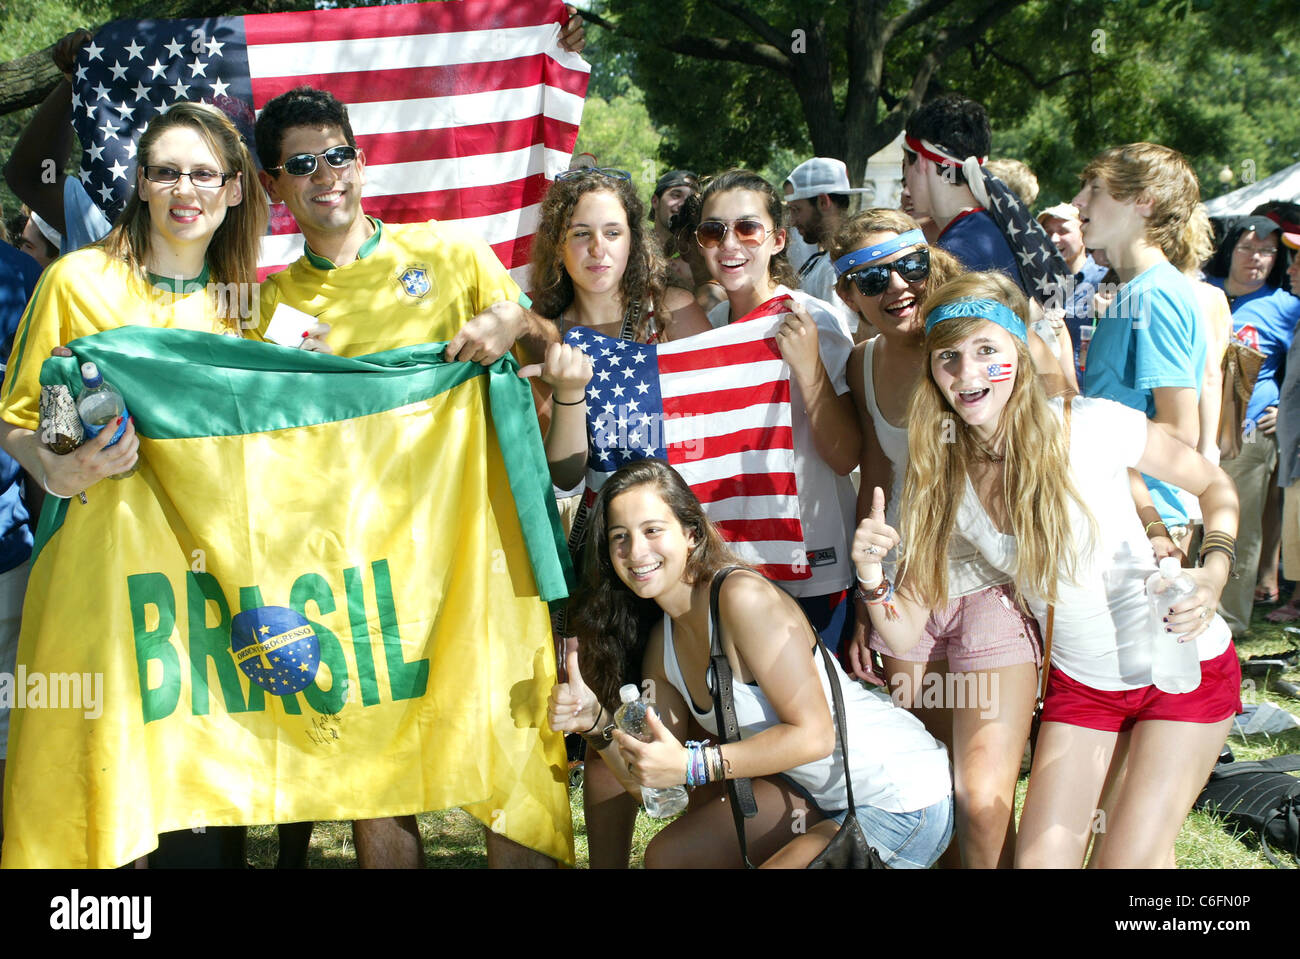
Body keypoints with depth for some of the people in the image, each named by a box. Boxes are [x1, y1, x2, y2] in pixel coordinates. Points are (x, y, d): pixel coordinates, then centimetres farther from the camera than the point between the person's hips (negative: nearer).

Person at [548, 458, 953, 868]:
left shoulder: (742, 596, -21)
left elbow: (813, 734, -24)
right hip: (824, 795, 8)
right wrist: (595, 721, -13)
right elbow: (647, 780, 3)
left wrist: (693, 766, -27)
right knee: (668, 854, 7)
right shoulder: (661, 642, 4)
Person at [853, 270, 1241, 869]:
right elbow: (904, 634, -7)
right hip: (1078, 682, 4)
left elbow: (1215, 487, -4)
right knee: (1040, 860, -2)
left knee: (1128, 861, -7)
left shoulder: (1089, 426, -19)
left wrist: (1213, 574, -21)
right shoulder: (943, 480, -7)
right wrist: (871, 578, -27)